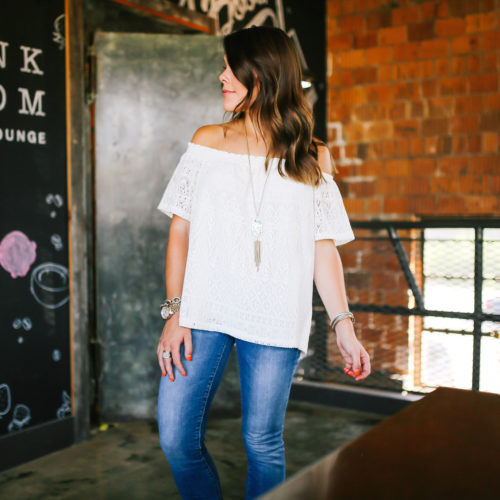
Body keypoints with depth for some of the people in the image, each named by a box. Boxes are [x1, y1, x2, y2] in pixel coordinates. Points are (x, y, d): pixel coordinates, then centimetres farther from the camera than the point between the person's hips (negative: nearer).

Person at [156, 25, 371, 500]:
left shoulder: (312, 159, 8)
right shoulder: (207, 141, 10)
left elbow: (324, 247, 8)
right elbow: (179, 231, 7)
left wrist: (344, 325, 1)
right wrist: (175, 312, -2)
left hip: (274, 319, -1)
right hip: (203, 311, 2)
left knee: (262, 443, 3)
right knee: (177, 439, 0)